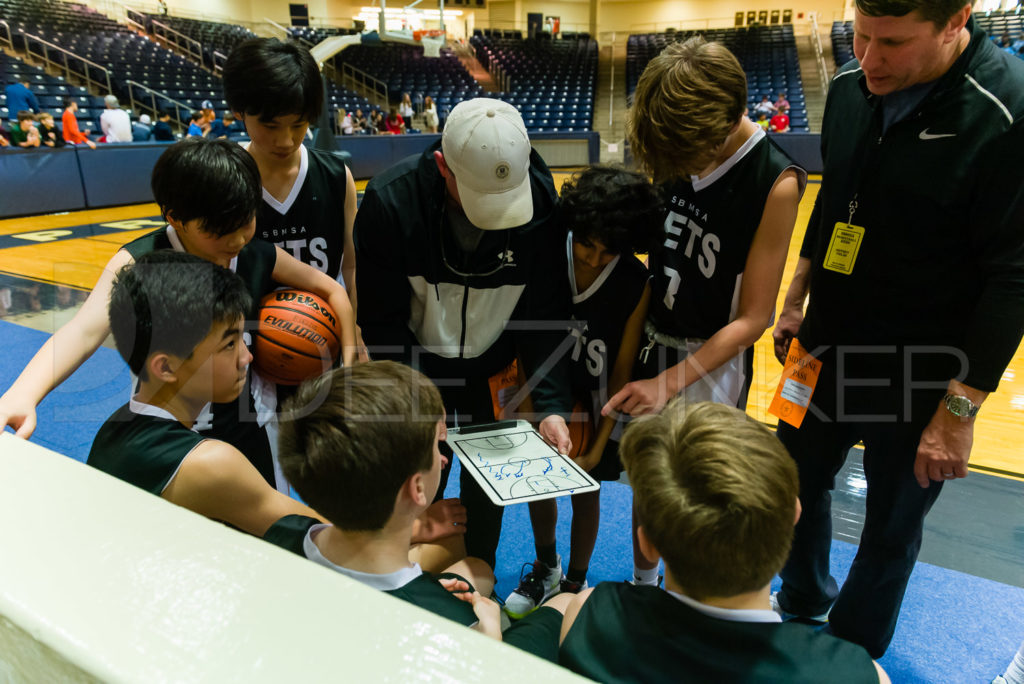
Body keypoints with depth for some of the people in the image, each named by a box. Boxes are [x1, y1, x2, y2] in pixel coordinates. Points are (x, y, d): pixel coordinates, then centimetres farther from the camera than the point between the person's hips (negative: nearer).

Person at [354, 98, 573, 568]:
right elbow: (382, 322, -19)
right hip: (418, 369, -1)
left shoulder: (541, 200, -23)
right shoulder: (390, 201, -27)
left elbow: (545, 315, -14)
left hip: (494, 372, 2)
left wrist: (552, 404, -24)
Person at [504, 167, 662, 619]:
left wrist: (601, 441, -10)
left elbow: (622, 369, -11)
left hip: (593, 403, -1)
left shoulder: (636, 284, -19)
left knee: (584, 492, 13)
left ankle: (574, 585, 39)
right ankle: (546, 570, 45)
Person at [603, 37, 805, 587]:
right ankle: (641, 586, 43)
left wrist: (671, 382, -24)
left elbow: (753, 318, -17)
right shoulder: (679, 147, -6)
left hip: (711, 360, -5)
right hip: (650, 340, 5)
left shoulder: (774, 183, -20)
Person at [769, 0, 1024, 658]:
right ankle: (803, 601, 51)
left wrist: (960, 409, -18)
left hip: (918, 377, -5)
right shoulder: (851, 87, -2)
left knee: (890, 531, 14)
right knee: (797, 481, 22)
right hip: (825, 347, 6)